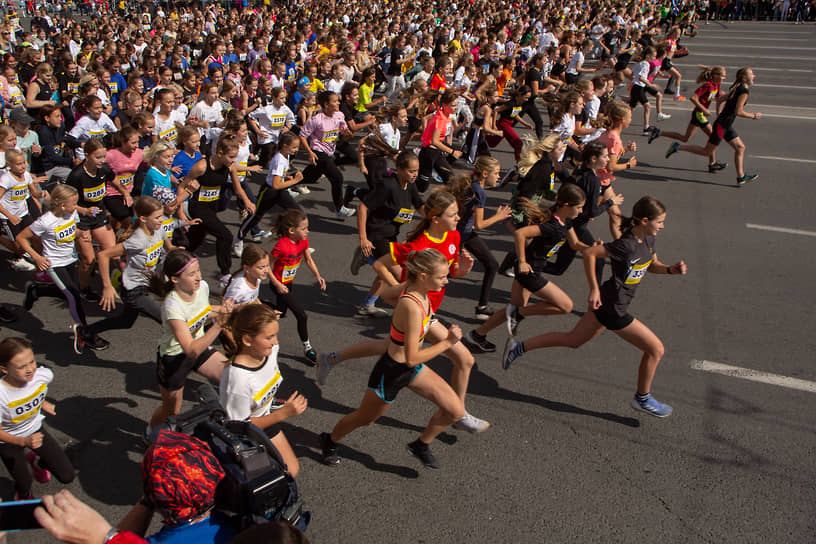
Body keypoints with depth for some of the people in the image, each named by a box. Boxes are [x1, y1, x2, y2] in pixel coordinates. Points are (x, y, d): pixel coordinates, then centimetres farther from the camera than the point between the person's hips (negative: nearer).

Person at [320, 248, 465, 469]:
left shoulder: (413, 289, -12)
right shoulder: (412, 307, -36)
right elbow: (412, 358, -32)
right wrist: (447, 342, -26)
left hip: (412, 368, 8)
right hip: (392, 372, -8)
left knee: (455, 411, 4)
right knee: (364, 418, 19)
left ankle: (420, 446, 29)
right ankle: (330, 441, 49)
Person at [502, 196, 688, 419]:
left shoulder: (648, 239, 3)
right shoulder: (626, 245, -25)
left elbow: (652, 265, 19)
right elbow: (589, 253, -21)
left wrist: (672, 269, -1)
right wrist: (594, 289, -19)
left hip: (606, 304, 9)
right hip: (613, 309, -9)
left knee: (572, 340, 20)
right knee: (656, 349, 3)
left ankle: (519, 347, 24)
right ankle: (642, 398, 23)